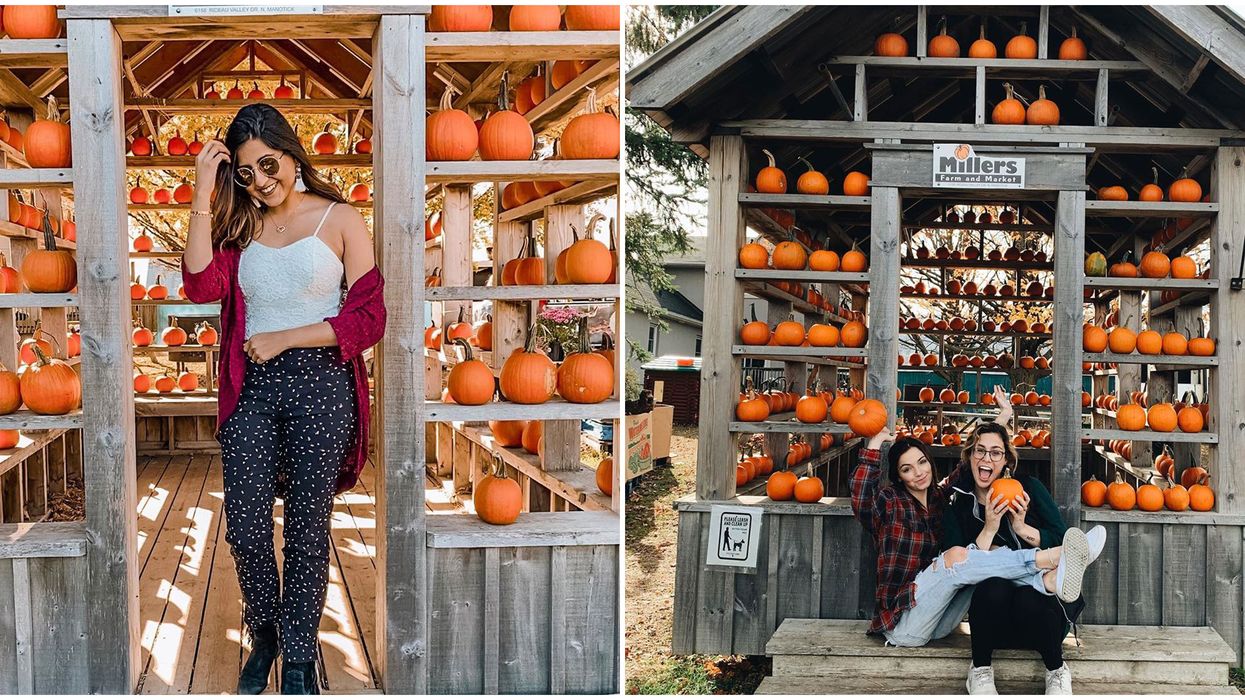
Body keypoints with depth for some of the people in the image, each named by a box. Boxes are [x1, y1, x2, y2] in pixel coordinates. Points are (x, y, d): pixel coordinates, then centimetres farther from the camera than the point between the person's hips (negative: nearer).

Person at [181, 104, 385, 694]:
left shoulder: (339, 220, 1)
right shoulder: (240, 227, 11)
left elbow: (369, 318, -5)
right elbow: (202, 286, -8)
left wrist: (284, 338, -8)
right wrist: (204, 197, -9)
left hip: (320, 386, -3)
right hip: (251, 388, 3)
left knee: (306, 530, 5)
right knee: (245, 529, 3)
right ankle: (264, 635, 30)